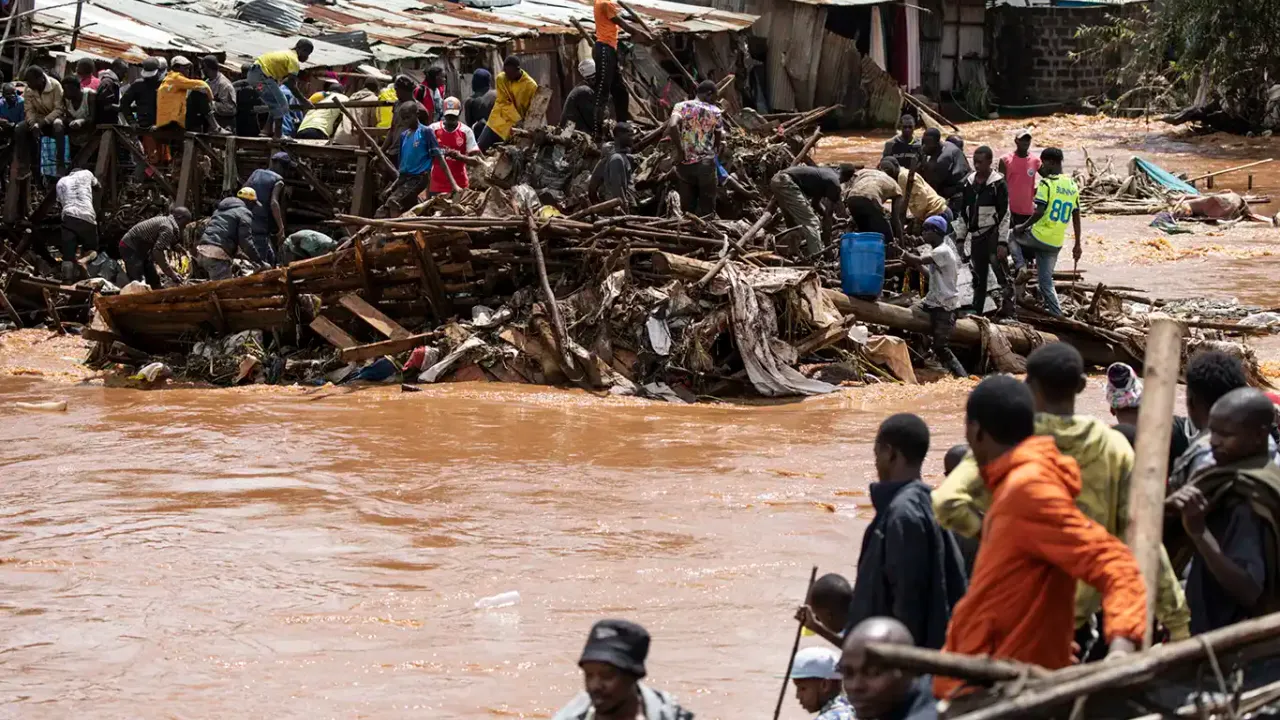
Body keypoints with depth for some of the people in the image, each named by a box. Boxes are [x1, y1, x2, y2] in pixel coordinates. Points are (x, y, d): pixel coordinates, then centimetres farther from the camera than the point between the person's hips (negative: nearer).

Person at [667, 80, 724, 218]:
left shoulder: (681, 106, -1)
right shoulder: (715, 112, -1)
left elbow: (672, 126, -19)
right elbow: (719, 139, 7)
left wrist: (679, 151, -11)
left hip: (685, 163, 2)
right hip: (706, 163, -2)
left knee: (687, 208, 11)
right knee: (707, 210, 6)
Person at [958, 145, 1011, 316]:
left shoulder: (998, 184, -7)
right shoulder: (969, 182, 11)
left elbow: (1004, 215, -10)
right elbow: (963, 214, 17)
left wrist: (1002, 243, -15)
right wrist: (960, 239, 13)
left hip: (993, 234, -6)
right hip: (976, 236, 6)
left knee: (1002, 275, -12)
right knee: (978, 278, 11)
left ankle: (1007, 306, -13)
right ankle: (976, 313, 15)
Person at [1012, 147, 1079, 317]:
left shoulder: (1046, 183, -12)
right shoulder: (1073, 186, 10)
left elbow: (1040, 211, -20)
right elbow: (1076, 217, 14)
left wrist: (1023, 226, -5)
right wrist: (1077, 245, 18)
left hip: (1039, 237, -6)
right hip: (1055, 244, 6)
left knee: (1011, 234, 23)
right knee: (1046, 281, 15)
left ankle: (1021, 266, 4)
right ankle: (1056, 314, 9)